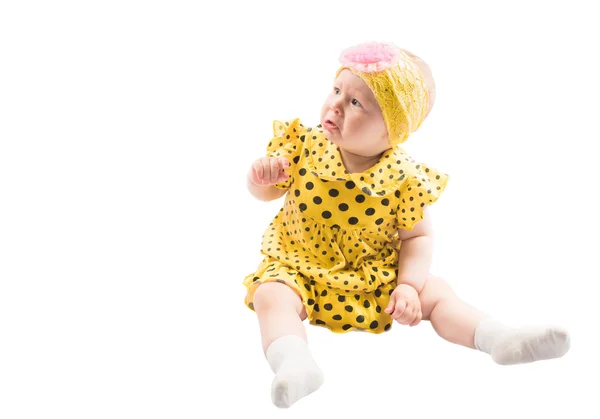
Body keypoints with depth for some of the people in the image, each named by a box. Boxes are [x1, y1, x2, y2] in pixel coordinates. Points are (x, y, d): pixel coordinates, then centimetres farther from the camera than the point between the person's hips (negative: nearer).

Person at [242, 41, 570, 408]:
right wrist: (262, 177, -19)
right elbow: (266, 191, 4)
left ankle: (500, 338, -11)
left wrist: (408, 285, -17)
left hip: (377, 280, 1)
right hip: (301, 269, 0)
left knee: (436, 292, -10)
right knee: (271, 295, -29)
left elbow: (417, 236, -4)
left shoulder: (404, 177, -12)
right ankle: (295, 363, -48)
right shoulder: (305, 146, -8)